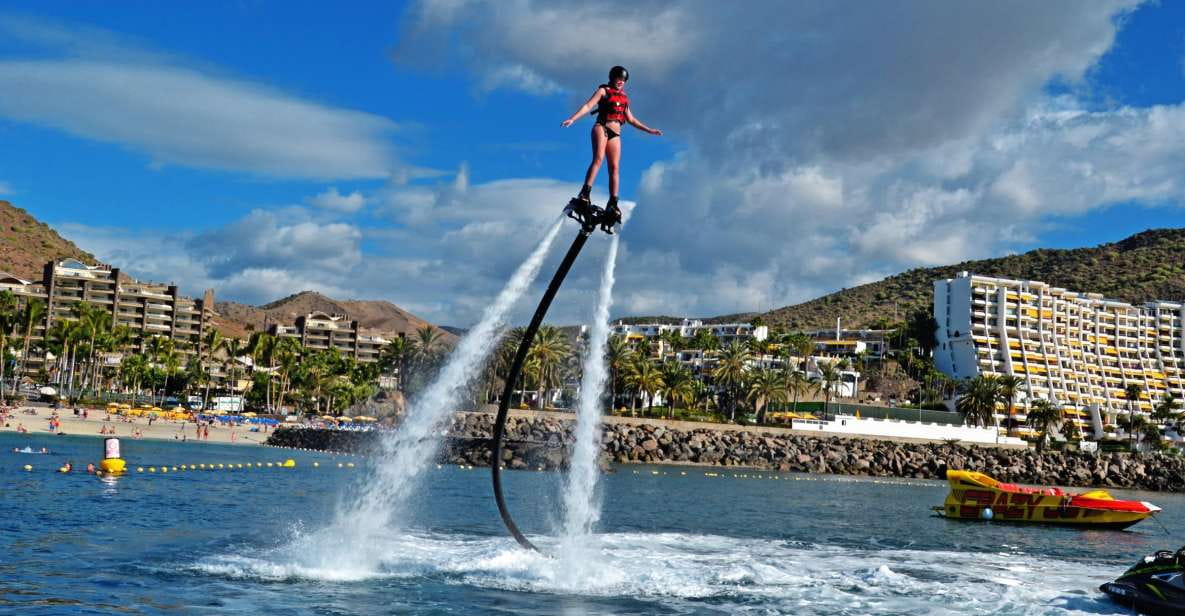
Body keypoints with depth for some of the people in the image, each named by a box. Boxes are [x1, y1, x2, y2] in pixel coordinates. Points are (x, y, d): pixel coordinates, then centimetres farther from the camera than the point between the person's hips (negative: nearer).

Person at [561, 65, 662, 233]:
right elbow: (588, 106, -2)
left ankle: (612, 206, -11)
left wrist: (649, 130, 29)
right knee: (598, 158, -25)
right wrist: (572, 118, -16)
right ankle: (584, 196, -35)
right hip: (601, 127, -5)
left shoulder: (624, 98, 24)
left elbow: (631, 120, 30)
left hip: (616, 133, 5)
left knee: (614, 167, -7)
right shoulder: (603, 90, 9)